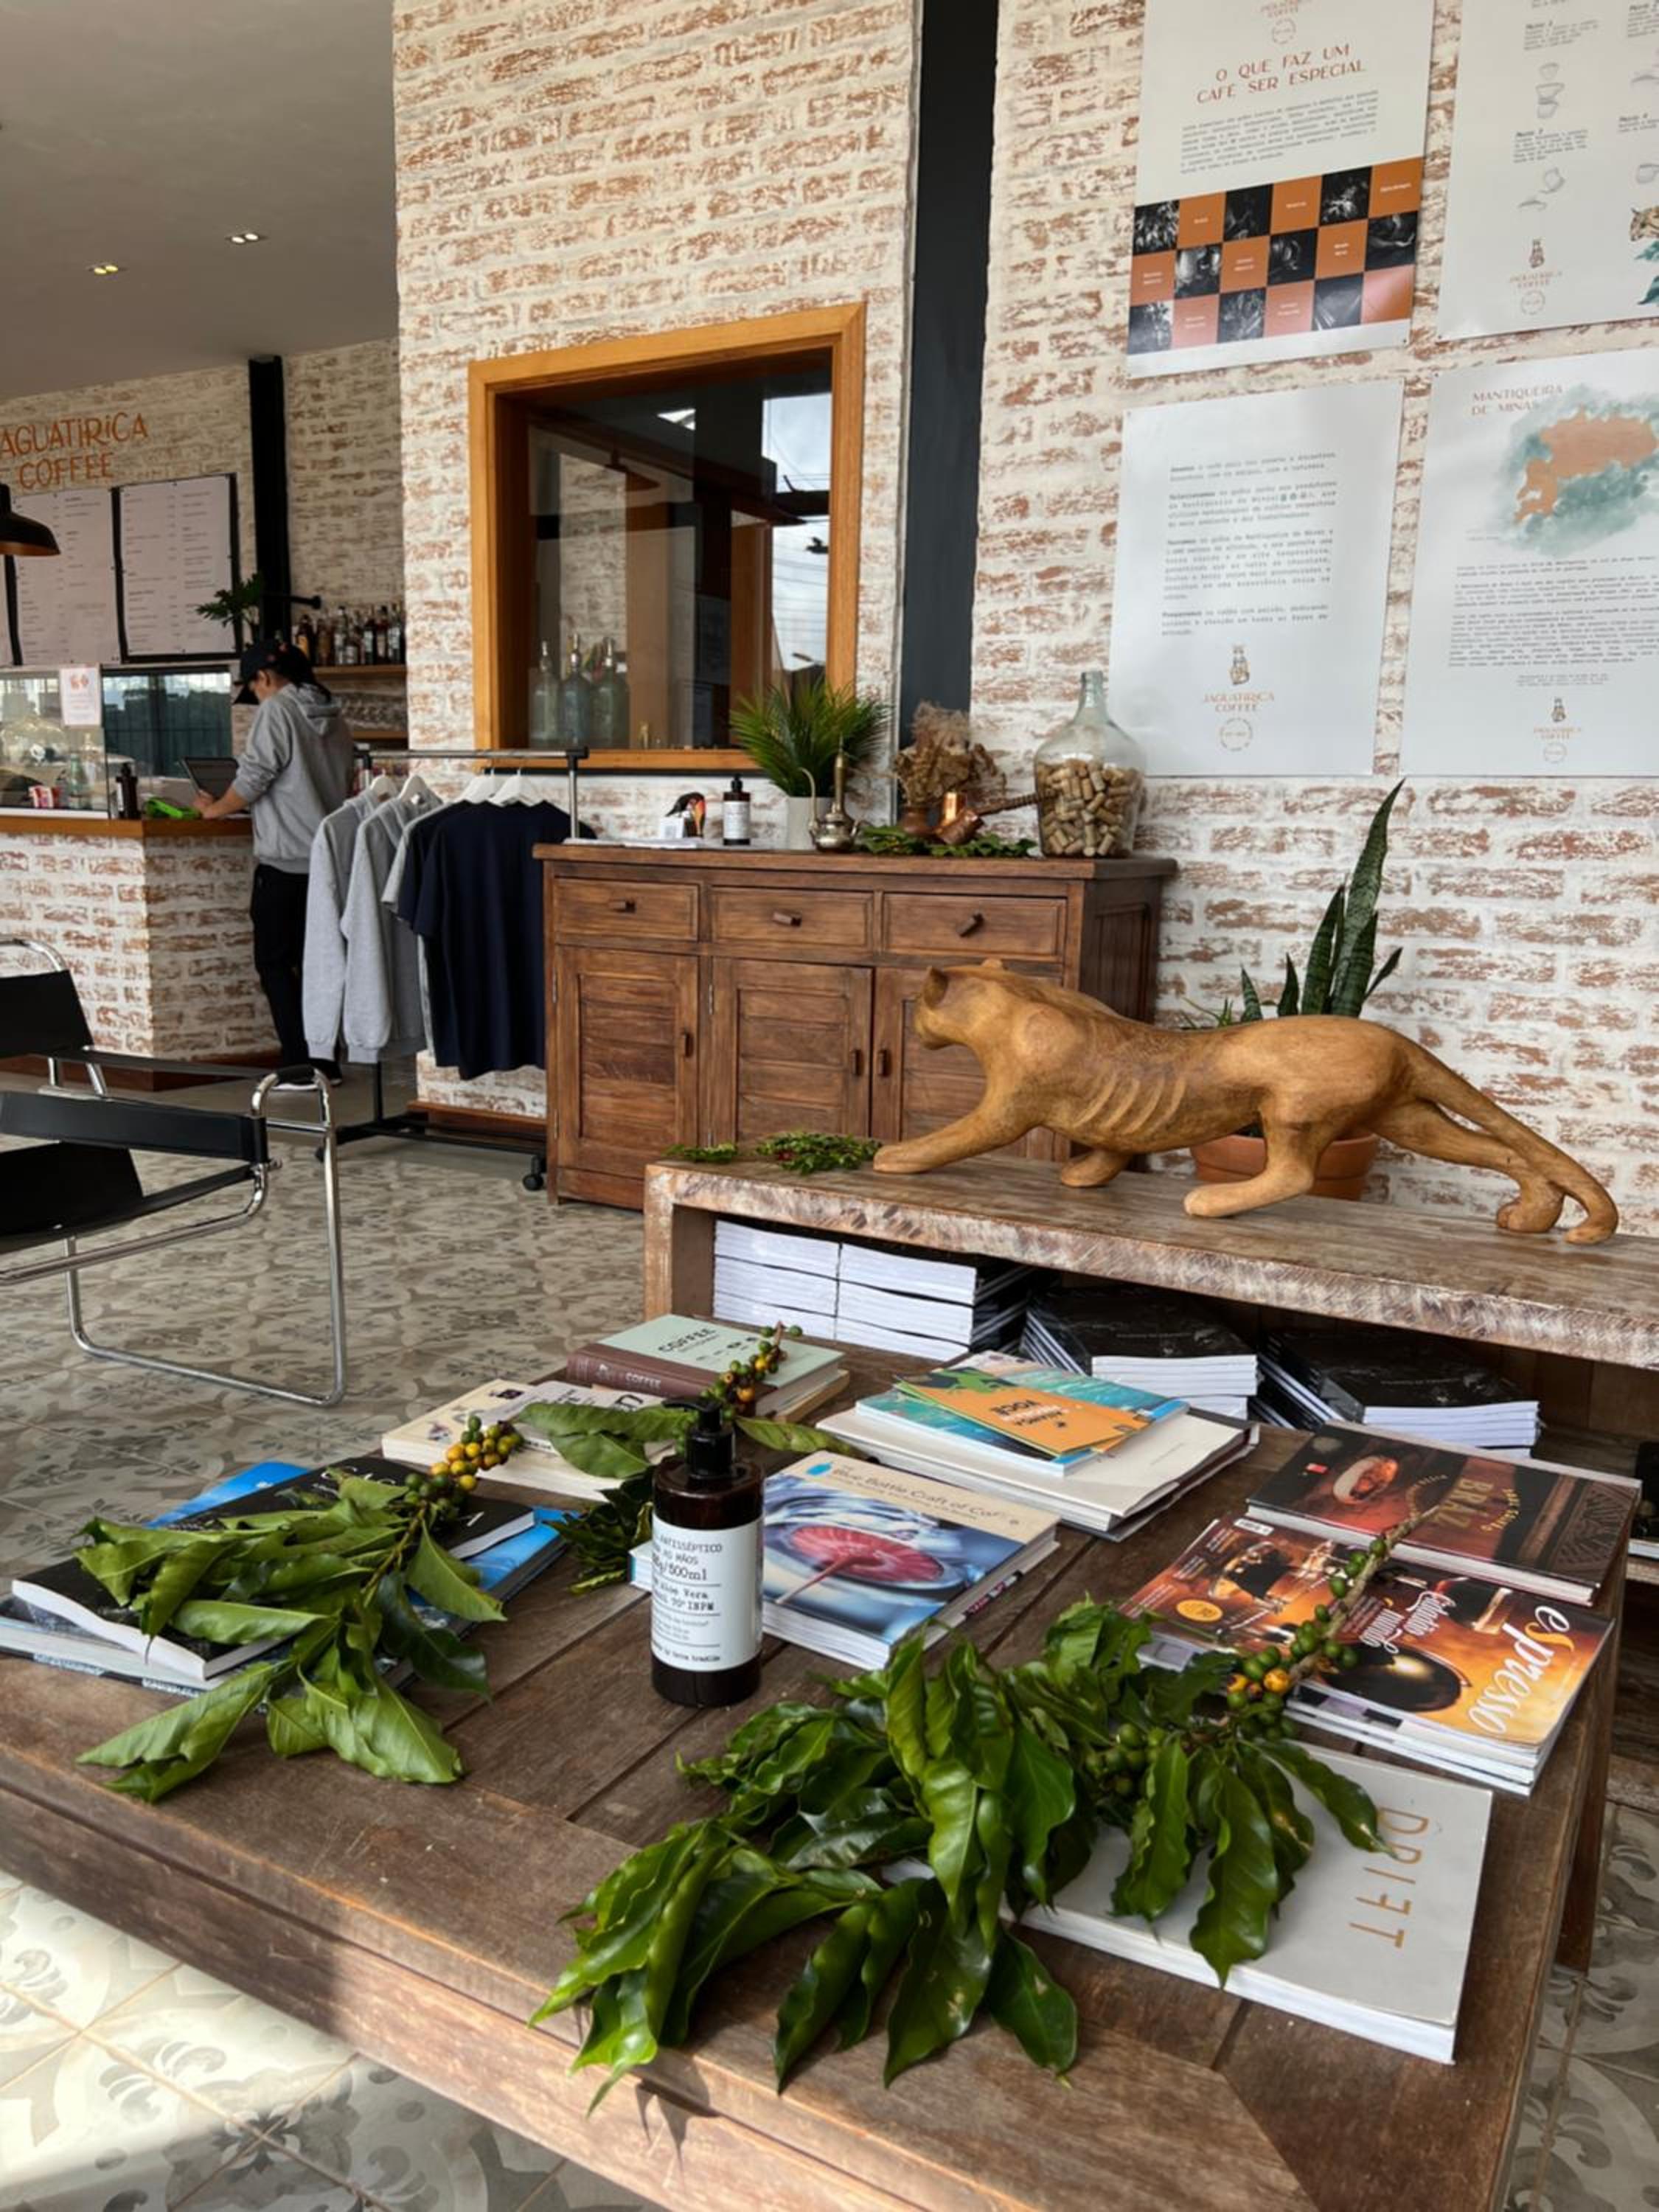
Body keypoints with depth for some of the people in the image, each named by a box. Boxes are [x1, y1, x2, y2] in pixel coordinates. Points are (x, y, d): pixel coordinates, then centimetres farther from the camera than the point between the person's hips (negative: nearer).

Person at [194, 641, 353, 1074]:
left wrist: (215, 809, 4)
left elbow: (253, 777, -12)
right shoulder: (333, 715, 13)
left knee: (274, 962, 1)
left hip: (285, 860, -7)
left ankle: (299, 1064, -3)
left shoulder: (277, 710, -9)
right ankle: (324, 1062, 14)